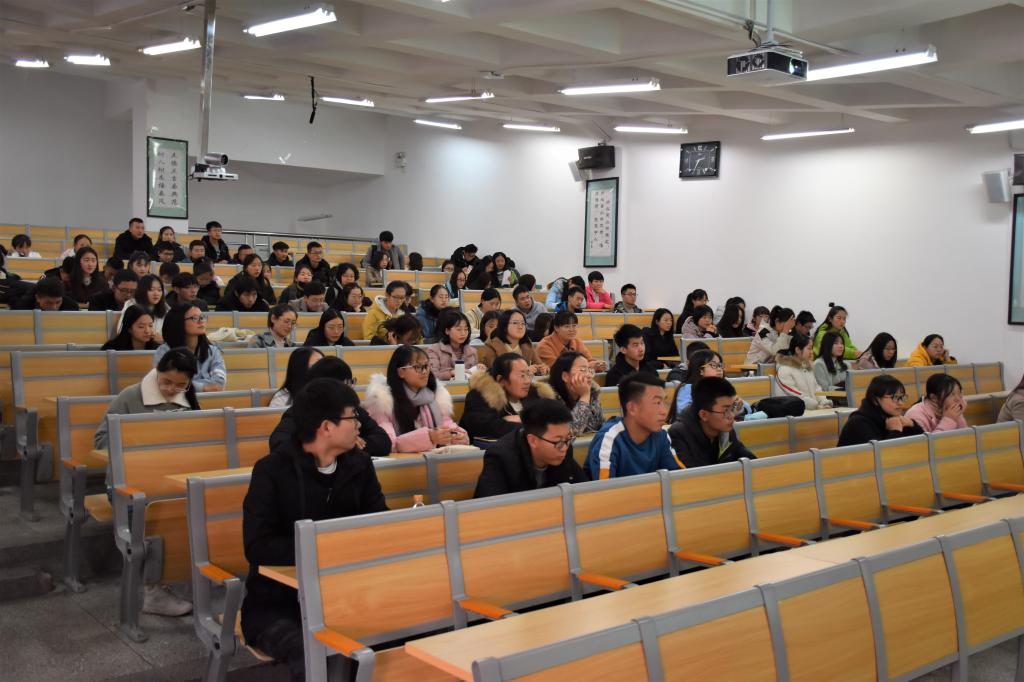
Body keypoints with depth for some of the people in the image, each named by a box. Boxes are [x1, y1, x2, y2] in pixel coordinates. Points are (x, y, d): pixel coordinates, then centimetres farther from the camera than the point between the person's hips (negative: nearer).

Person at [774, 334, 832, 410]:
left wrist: (825, 403, 0)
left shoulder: (807, 367, 19)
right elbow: (793, 394, -13)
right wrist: (817, 405, -15)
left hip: (814, 409, 7)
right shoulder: (784, 370, -6)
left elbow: (816, 389, 19)